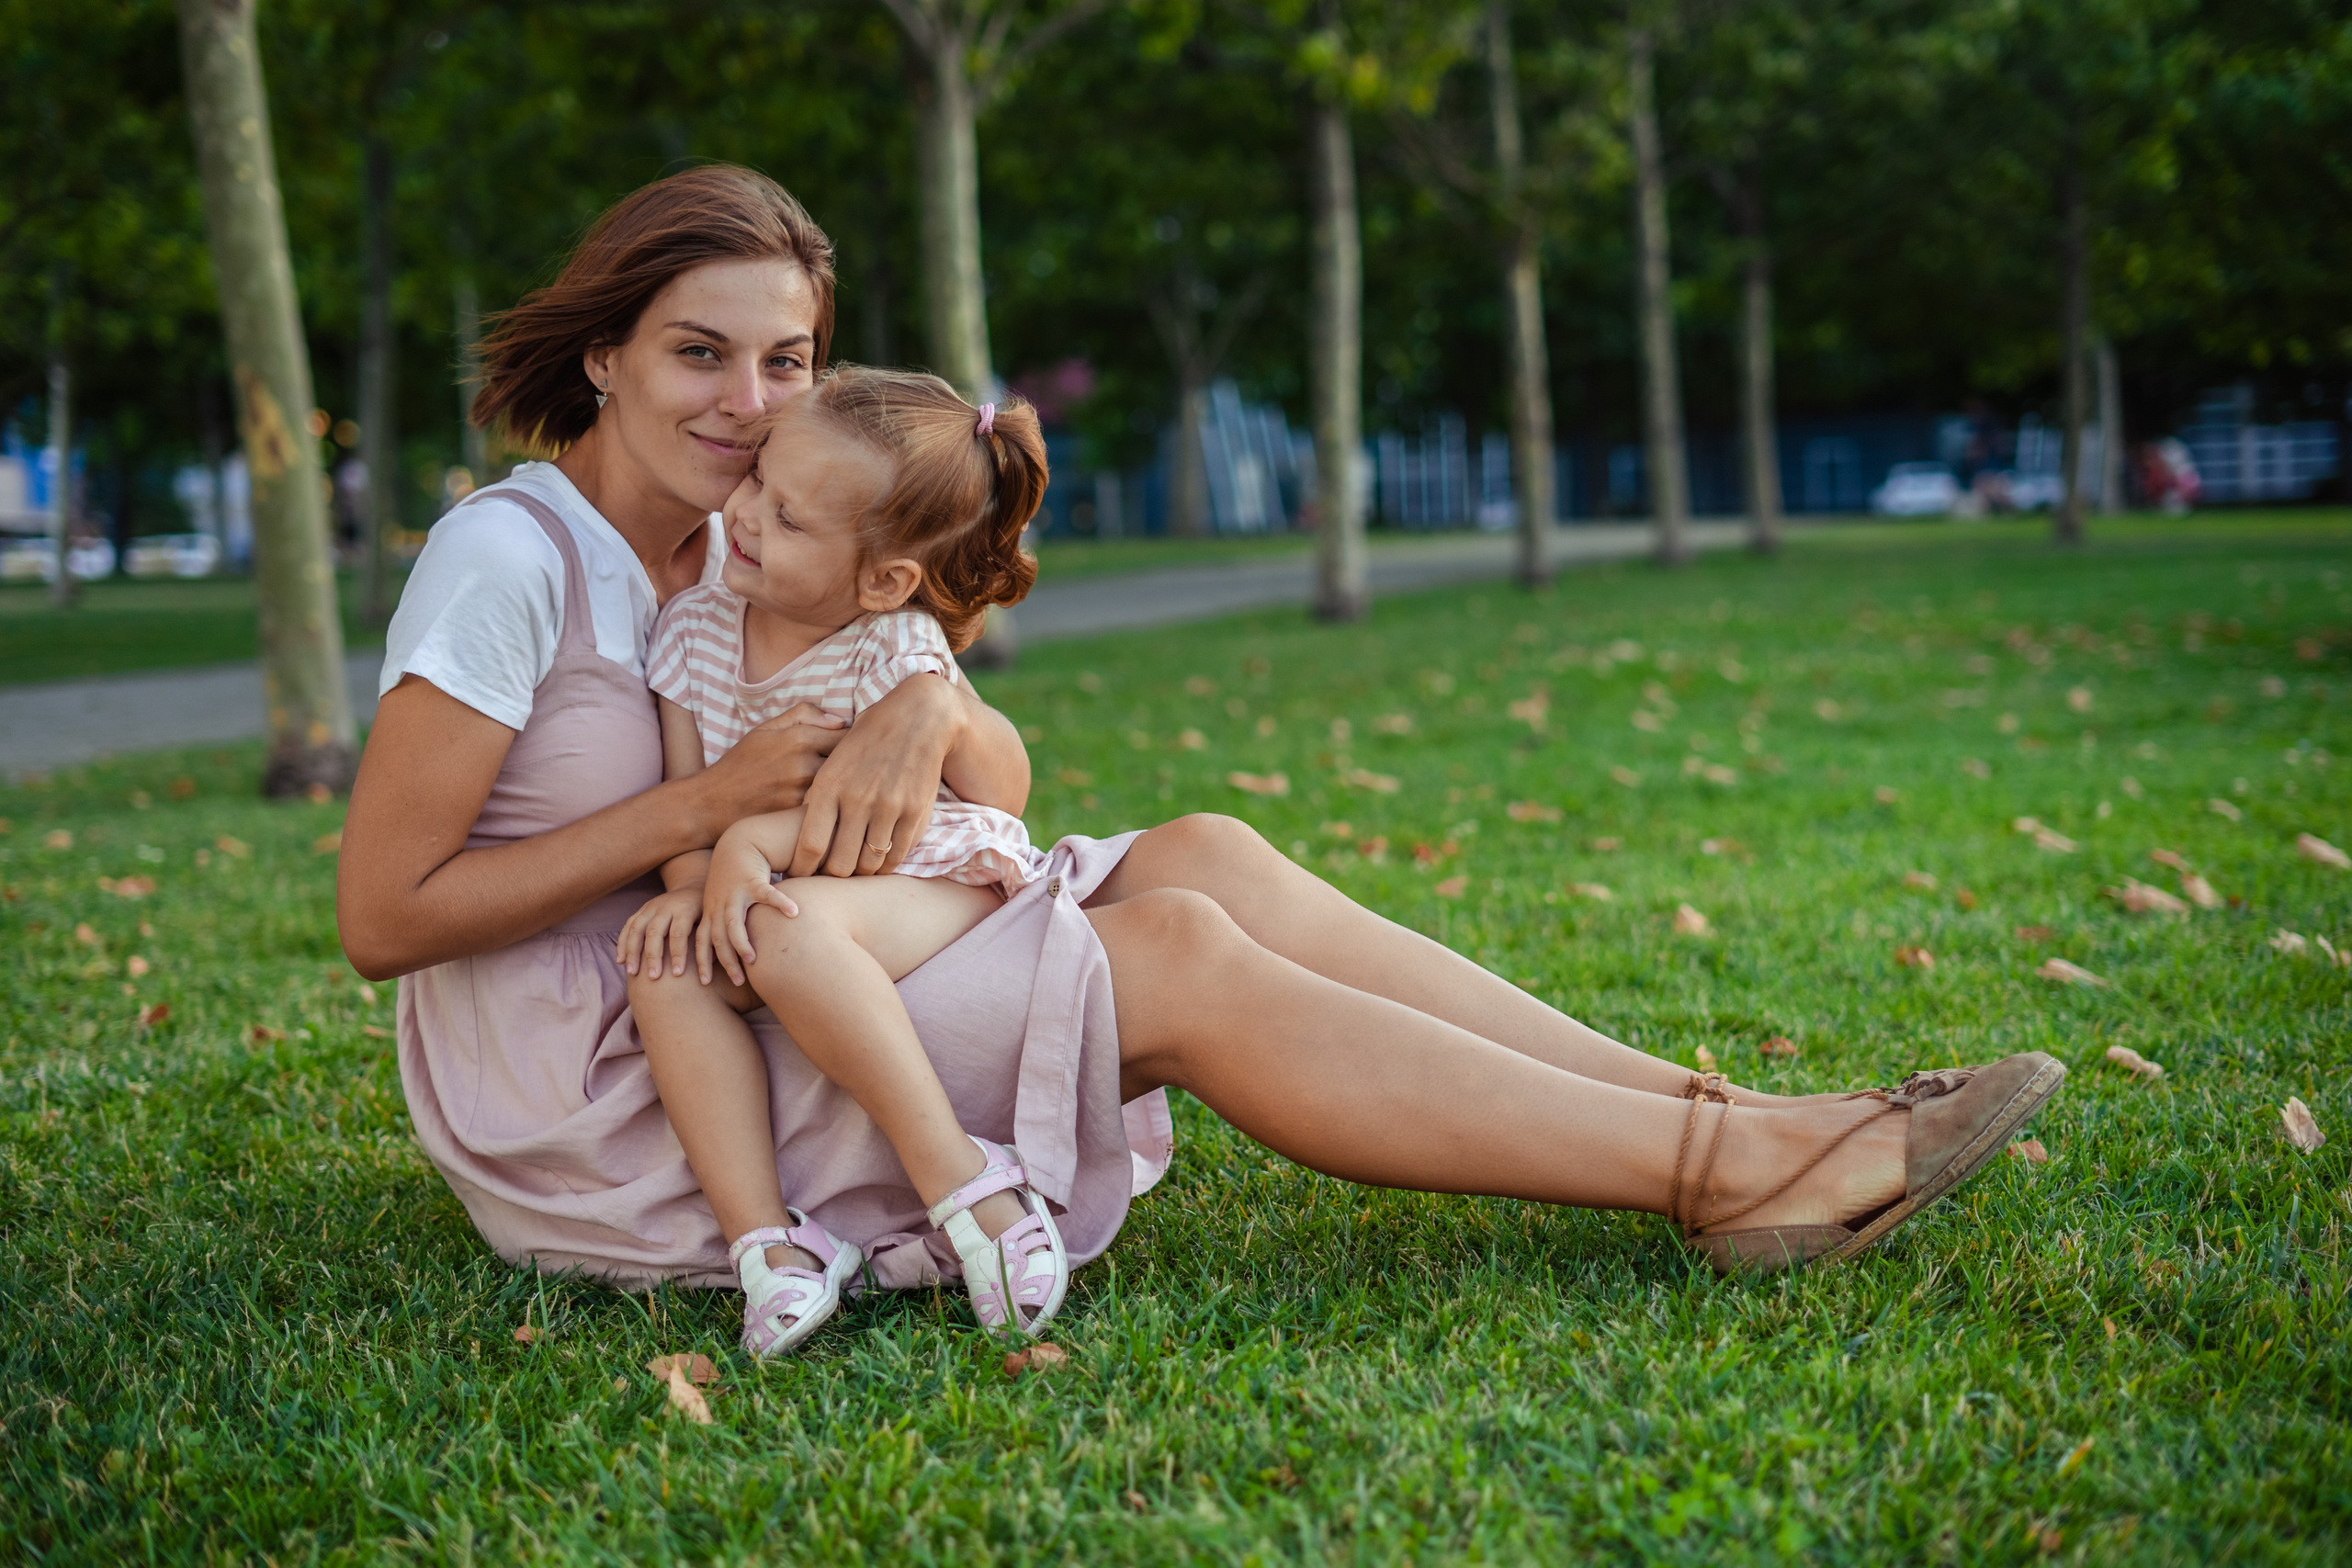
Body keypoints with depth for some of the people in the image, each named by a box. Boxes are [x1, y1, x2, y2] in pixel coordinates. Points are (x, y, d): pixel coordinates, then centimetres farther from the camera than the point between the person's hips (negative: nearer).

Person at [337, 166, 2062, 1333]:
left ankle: (1716, 1118, -14)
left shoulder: (737, 554, 10)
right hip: (582, 1108, -8)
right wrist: (708, 804, -21)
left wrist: (929, 710, -21)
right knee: (1179, 964, -20)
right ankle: (1736, 1173, -21)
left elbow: (1007, 783, 3)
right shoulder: (511, 557, -14)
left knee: (1205, 861, -8)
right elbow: (382, 914, -19)